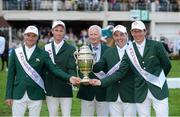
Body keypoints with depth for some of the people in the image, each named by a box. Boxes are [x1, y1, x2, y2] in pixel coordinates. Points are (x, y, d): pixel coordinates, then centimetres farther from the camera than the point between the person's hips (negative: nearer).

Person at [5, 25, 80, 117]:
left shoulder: (43, 54, 2)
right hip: (18, 95, 1)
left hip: (36, 95, -1)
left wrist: (69, 78, -23)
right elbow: (11, 74, 6)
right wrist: (9, 95, 3)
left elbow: (54, 68, -6)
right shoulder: (16, 52, 5)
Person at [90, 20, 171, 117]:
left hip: (158, 90, -2)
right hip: (141, 92, 2)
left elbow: (167, 65, 5)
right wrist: (101, 82, -14)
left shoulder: (156, 46, -5)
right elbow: (120, 72, -4)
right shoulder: (129, 50, 1)